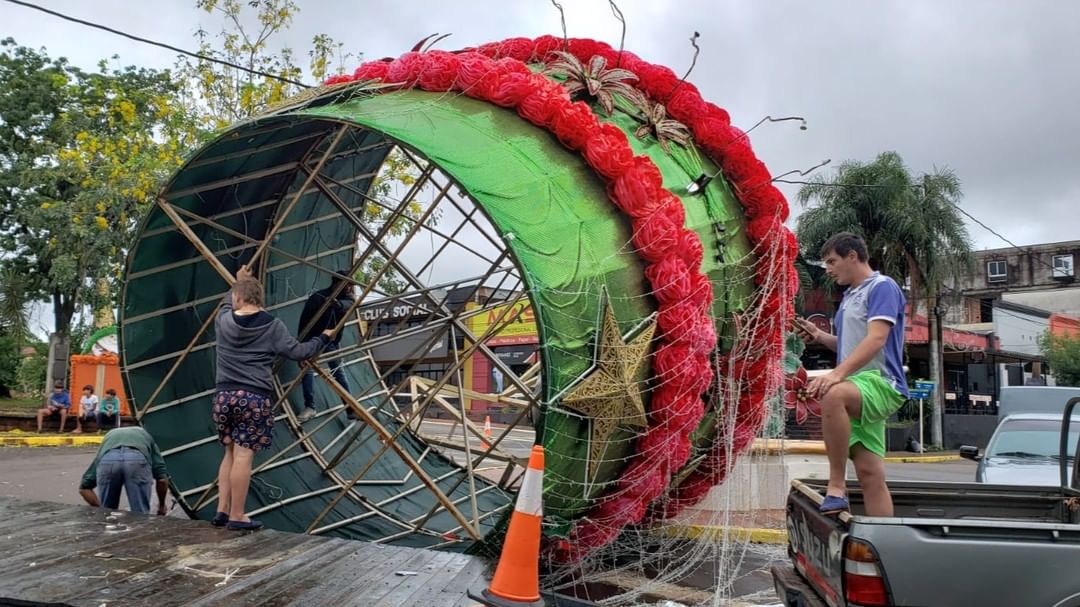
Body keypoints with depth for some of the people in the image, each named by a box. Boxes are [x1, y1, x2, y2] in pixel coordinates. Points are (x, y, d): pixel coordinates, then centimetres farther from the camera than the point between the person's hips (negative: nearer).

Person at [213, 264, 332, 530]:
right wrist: (322, 339, 16)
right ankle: (236, 516, 2)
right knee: (243, 456, -3)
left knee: (230, 453, 17)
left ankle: (222, 510, 14)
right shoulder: (273, 326, -4)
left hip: (224, 396, 4)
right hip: (255, 399, -4)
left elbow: (227, 304, 30)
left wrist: (238, 281, 46)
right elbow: (297, 352, -2)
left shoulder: (223, 321, 6)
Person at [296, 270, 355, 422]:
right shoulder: (318, 298, -20)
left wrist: (338, 304, -58)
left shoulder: (346, 297, -8)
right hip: (313, 339, -3)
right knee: (308, 369, -13)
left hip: (332, 341, 3)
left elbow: (348, 304, -35)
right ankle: (309, 407, -10)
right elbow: (304, 322, -18)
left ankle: (350, 407, 9)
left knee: (339, 371, 5)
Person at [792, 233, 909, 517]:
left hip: (880, 382, -9)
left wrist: (838, 373, -31)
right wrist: (820, 336, 13)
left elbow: (876, 339, -19)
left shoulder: (882, 287, -5)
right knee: (870, 474, 2)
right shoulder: (850, 296, 22)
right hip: (859, 389, 9)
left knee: (833, 394, -38)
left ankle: (836, 487, -31)